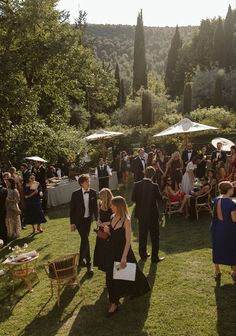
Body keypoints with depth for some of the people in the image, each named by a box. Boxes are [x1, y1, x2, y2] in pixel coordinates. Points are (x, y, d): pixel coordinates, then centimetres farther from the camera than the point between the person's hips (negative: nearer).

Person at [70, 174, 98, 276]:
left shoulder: (93, 192, -5)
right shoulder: (76, 194, -13)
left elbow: (95, 207, 4)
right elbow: (72, 209, -7)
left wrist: (97, 219, 3)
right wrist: (72, 223, -6)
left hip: (88, 219, 4)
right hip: (79, 220, -4)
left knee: (84, 240, 16)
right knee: (86, 240, -11)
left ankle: (80, 260, 35)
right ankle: (88, 264, -1)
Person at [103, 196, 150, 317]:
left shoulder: (126, 220, -21)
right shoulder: (113, 217, 0)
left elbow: (128, 241, -21)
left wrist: (124, 257, -24)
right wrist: (107, 231, -8)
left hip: (123, 251, -7)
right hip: (112, 250, 7)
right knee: (111, 276, 13)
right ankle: (114, 303, 29)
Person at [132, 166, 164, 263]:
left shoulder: (137, 185, -8)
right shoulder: (154, 186, -18)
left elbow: (133, 198, -4)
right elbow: (160, 198, -10)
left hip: (141, 213, 4)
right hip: (152, 213, -4)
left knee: (142, 235, 18)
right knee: (154, 236, 10)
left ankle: (143, 254, 29)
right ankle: (155, 257, 15)